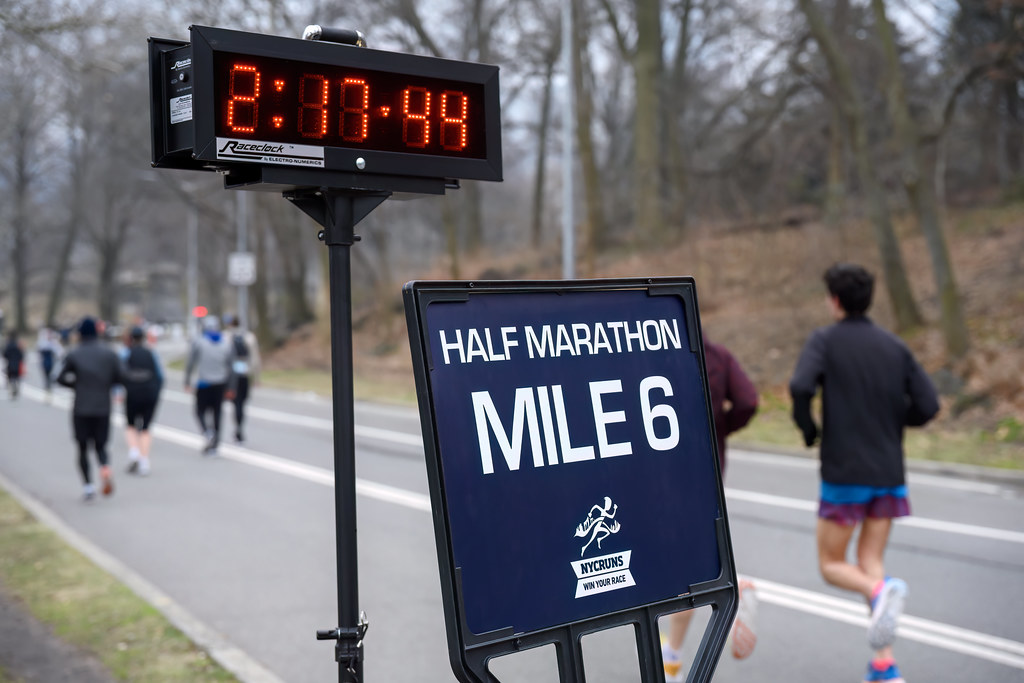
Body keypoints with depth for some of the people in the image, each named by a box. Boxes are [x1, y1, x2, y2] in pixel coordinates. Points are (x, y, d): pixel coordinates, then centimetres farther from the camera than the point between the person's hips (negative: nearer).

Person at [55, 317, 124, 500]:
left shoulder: (73, 355, -2)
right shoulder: (110, 354, 1)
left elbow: (61, 378, -4)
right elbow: (118, 378, 0)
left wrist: (77, 384, 13)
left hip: (81, 409, -1)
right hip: (103, 408, 1)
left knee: (83, 448, 9)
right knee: (100, 445, 12)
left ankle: (87, 485, 0)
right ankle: (105, 468, -19)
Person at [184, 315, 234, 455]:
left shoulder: (198, 342, -5)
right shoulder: (226, 343, 3)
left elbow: (190, 363, -3)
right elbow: (230, 366, 5)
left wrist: (187, 382, 6)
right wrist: (229, 387, 12)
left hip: (204, 383, -3)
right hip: (220, 384, 3)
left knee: (200, 411, 8)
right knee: (217, 414, 8)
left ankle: (208, 432, -19)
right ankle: (213, 446, 9)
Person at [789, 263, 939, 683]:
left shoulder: (825, 340, -5)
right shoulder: (895, 346, 7)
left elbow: (800, 386, -22)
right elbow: (927, 407, 2)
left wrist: (808, 429, -4)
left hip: (843, 474, -4)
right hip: (889, 474, 4)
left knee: (831, 565, 9)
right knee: (870, 563, 12)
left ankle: (881, 592, -23)